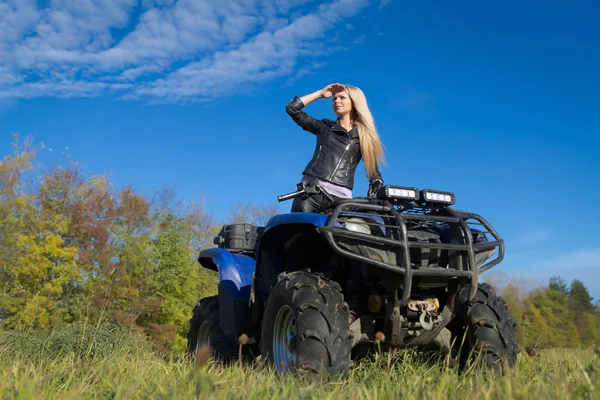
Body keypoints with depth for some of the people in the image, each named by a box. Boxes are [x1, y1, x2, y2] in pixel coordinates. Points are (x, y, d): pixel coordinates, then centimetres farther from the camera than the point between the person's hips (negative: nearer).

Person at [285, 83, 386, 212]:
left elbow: (374, 172, 12)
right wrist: (321, 93, 15)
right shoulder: (325, 126, 18)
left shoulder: (365, 136, 16)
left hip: (340, 196, 0)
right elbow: (292, 108, 12)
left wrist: (374, 196, -6)